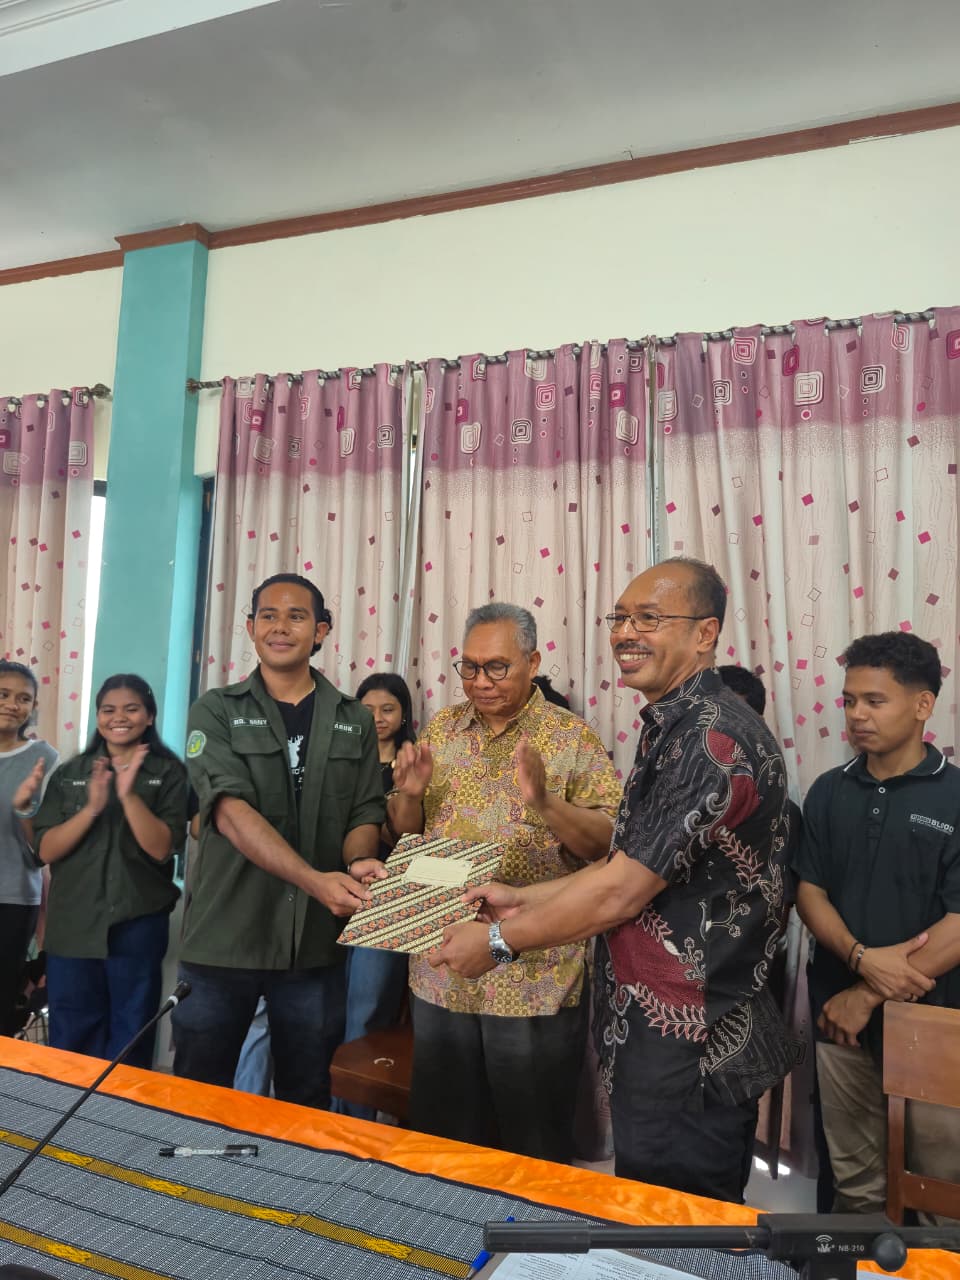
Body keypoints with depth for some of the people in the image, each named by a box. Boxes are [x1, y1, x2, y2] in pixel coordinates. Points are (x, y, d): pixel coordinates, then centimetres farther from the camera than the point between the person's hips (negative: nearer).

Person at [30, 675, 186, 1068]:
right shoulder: (70, 773, 6)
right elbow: (45, 851, -2)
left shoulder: (169, 772, -4)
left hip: (138, 926, -2)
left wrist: (129, 795, -24)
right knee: (68, 1044, 14)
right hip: (72, 926, 3)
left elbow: (161, 848, -11)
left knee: (128, 1047, 10)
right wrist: (92, 808, -18)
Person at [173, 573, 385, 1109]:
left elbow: (365, 814, 5)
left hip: (317, 940, 2)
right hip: (223, 936, -2)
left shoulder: (354, 720, 6)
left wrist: (358, 862, -19)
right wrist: (316, 880, -28)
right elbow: (231, 811, -16)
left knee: (307, 1103, 16)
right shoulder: (216, 712, -2)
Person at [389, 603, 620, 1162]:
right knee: (441, 1135, 21)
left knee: (533, 1147, 13)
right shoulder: (442, 728, 6)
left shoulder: (573, 738, -7)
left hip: (537, 978, -4)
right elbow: (407, 831, 10)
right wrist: (409, 794, -11)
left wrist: (545, 801, -28)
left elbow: (605, 843, -12)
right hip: (442, 972, 4)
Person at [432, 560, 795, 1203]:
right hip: (654, 1034, 9)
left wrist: (499, 940, -13)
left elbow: (621, 891, -24)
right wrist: (523, 898, 6)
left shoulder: (713, 738, -24)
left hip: (689, 1053, -9)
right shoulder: (672, 729, 9)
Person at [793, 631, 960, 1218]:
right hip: (841, 1015, 3)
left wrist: (869, 996, -16)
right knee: (855, 1182, 15)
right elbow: (809, 891, 1)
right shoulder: (829, 791, 3)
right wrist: (863, 959, -17)